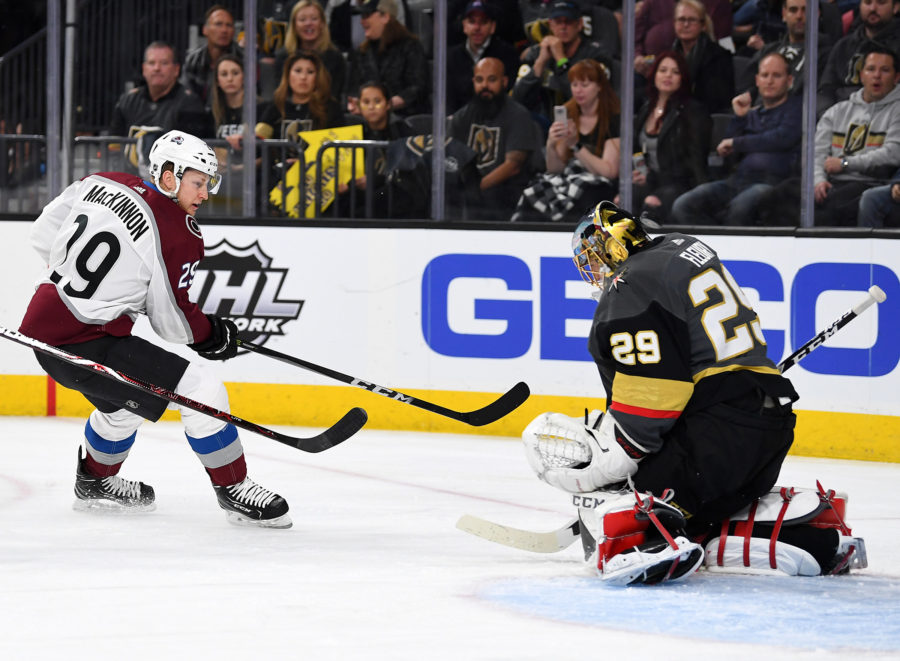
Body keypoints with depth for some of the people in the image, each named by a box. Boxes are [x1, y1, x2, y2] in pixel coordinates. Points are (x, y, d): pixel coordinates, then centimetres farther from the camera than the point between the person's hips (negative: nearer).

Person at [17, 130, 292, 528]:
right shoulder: (179, 234, -14)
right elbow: (171, 320, -7)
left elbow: (44, 234, 16)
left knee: (124, 401, 35)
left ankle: (94, 482, 53)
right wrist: (212, 335, 12)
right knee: (202, 391, -8)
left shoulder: (103, 184, 5)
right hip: (87, 343, -9)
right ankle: (234, 492, 1)